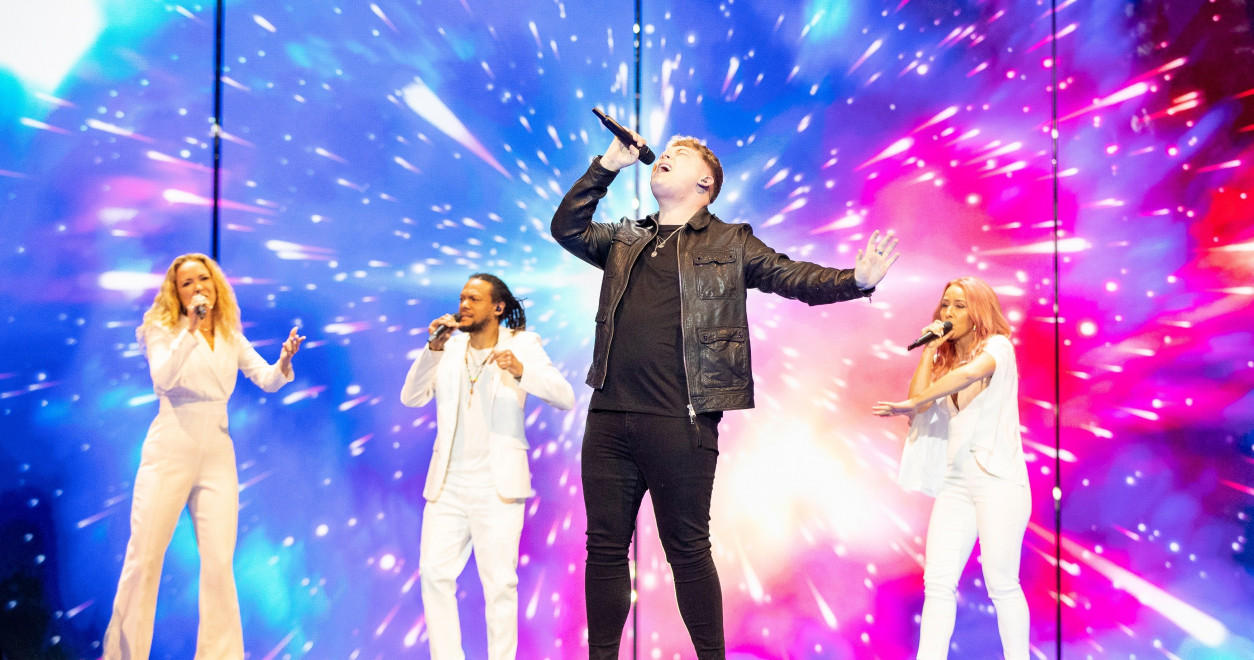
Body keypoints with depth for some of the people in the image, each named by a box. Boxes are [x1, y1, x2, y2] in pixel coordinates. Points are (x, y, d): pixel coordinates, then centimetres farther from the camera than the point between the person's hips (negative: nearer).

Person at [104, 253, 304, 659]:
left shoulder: (232, 339, 12)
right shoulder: (163, 329, 2)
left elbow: (268, 381, 1)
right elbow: (163, 378, -16)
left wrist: (284, 362, -19)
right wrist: (192, 328, -23)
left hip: (217, 456, 3)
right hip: (169, 452, -2)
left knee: (219, 563, -2)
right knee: (144, 558, -1)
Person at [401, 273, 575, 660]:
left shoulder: (522, 345, -1)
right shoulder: (449, 346, 8)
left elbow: (565, 398, -12)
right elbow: (411, 398, 0)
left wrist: (520, 370, -28)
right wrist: (434, 349, -13)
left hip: (497, 485, -3)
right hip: (446, 485, 4)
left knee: (499, 583, 0)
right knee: (434, 574, 2)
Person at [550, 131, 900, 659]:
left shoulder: (730, 243, 9)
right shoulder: (624, 240, 20)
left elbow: (793, 277, 1)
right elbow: (567, 229, 12)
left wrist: (856, 280, -16)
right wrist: (607, 165, 9)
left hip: (680, 421, -4)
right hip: (609, 417, 4)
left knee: (688, 550, 3)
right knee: (605, 547, 9)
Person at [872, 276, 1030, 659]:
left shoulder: (997, 346, 0)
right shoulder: (945, 362, 18)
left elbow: (973, 371, -24)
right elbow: (918, 405, 2)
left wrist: (912, 403, -31)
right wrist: (929, 349, 5)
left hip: (997, 479, -6)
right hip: (955, 482, 6)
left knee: (1001, 584, -3)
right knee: (938, 581, -3)